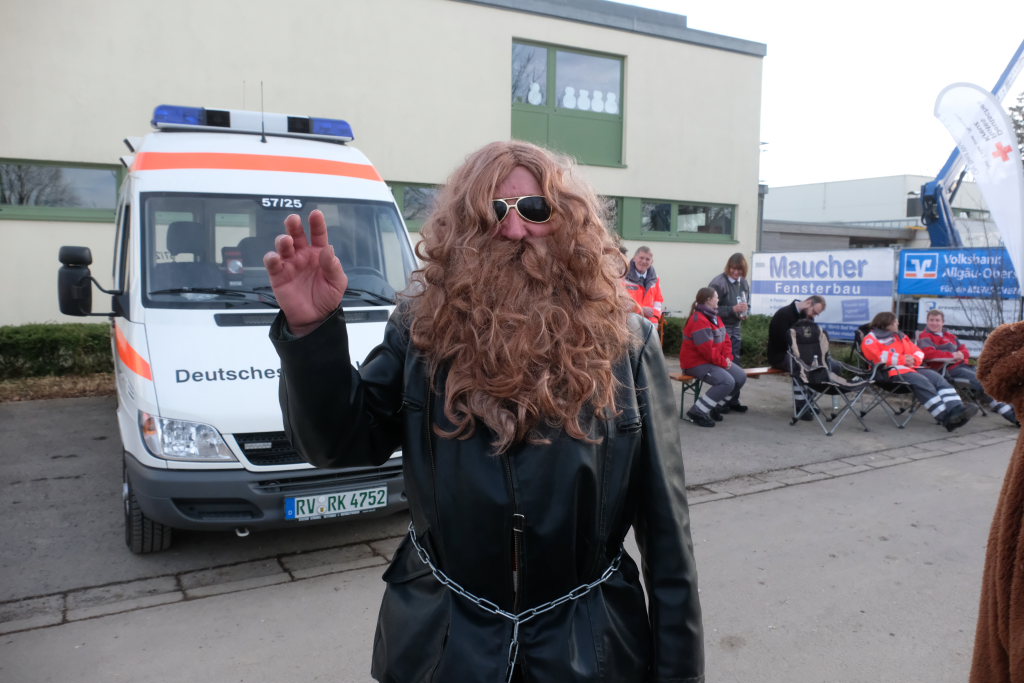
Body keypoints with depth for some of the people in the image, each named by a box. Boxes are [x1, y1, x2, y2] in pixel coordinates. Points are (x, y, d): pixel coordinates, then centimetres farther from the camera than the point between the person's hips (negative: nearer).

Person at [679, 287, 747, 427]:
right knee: (727, 382, -26)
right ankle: (697, 412, -20)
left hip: (716, 361, 10)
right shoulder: (699, 321, -21)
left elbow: (725, 339, 14)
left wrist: (727, 357, -2)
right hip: (696, 363, -10)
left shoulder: (714, 317, 13)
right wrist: (723, 362, -16)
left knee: (740, 377, 3)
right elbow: (707, 350, -26)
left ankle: (719, 406, 14)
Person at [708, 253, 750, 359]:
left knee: (735, 361, 11)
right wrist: (733, 309, -23)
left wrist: (745, 314, -3)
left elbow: (748, 305, 20)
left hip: (736, 328, 7)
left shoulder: (744, 283, 8)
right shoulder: (718, 283, -15)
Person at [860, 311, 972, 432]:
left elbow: (918, 352, 27)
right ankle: (945, 417, -34)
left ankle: (956, 410, -30)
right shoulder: (872, 338, 5)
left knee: (937, 377, -17)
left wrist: (914, 359, 1)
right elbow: (877, 356, -14)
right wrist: (901, 359, -10)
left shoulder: (900, 336, 30)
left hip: (911, 367, 8)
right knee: (921, 381, -30)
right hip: (891, 371, -8)